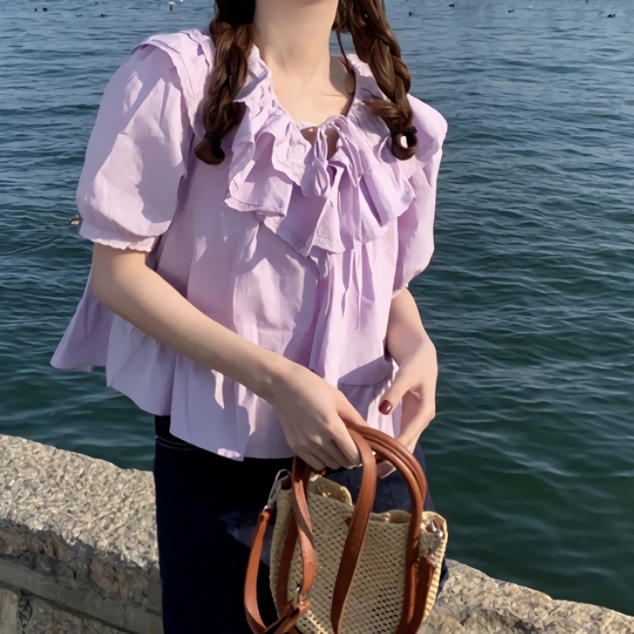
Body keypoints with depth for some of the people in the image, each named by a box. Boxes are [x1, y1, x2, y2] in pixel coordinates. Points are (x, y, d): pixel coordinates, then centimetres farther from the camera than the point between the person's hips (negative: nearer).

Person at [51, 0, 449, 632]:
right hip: (219, 461, -4)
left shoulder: (391, 109, 4)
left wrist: (416, 346, -12)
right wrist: (277, 379, -22)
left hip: (372, 450, 5)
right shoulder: (176, 73, -11)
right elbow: (116, 272, -13)